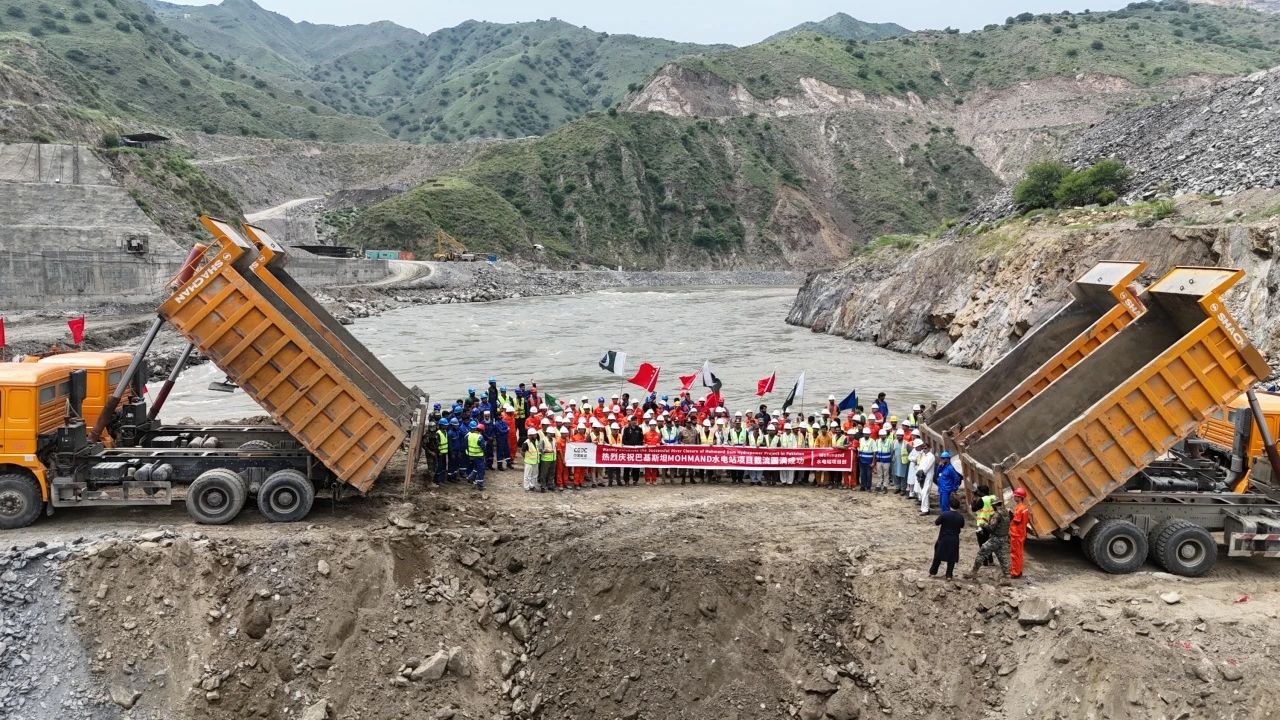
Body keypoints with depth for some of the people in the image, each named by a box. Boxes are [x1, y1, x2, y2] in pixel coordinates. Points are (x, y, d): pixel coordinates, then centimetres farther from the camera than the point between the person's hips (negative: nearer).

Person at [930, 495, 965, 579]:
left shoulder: (944, 514, -15)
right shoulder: (960, 517, -8)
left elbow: (936, 523, -7)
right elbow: (962, 527, 8)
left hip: (943, 538, -1)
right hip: (954, 540, 1)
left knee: (938, 556, 12)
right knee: (951, 558, 11)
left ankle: (933, 572, 19)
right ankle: (949, 575, 12)